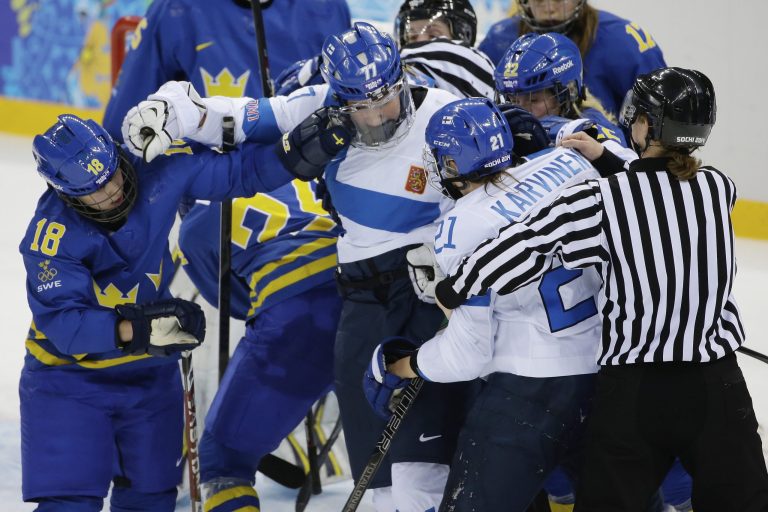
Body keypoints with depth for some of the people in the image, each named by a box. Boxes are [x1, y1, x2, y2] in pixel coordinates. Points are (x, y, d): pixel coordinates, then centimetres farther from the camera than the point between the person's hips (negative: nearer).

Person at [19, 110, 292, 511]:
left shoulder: (156, 171, -16)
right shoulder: (54, 232, -27)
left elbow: (236, 173, -7)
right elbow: (63, 322, -30)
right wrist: (134, 330, -42)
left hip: (150, 373, 5)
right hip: (68, 376, -5)